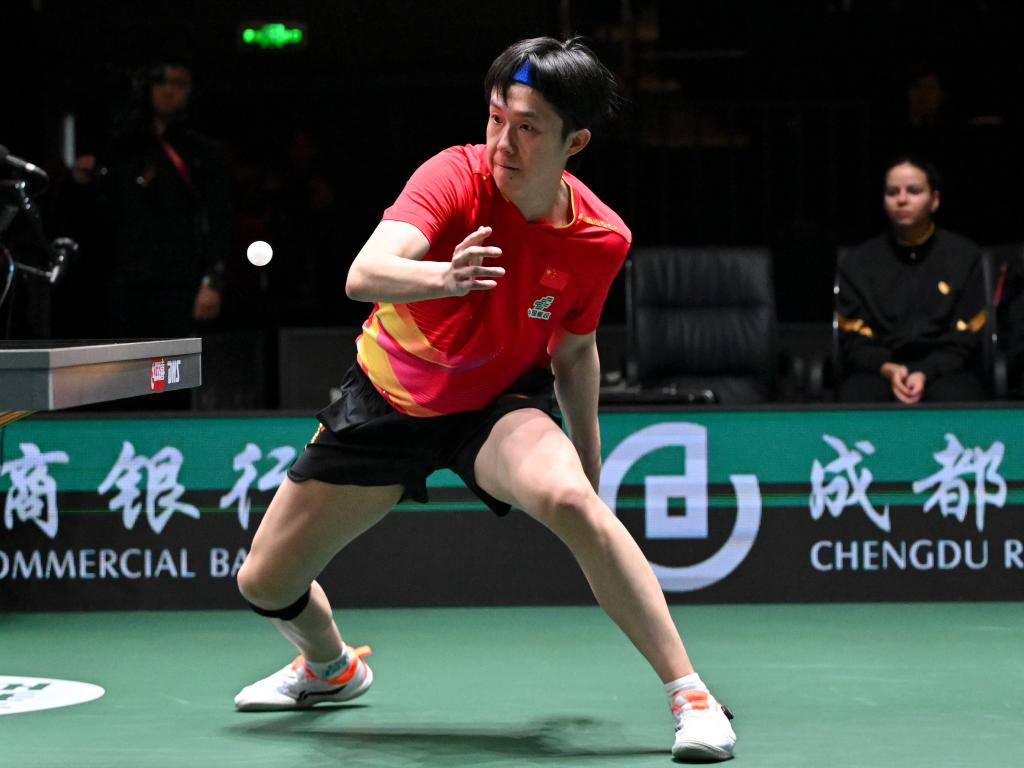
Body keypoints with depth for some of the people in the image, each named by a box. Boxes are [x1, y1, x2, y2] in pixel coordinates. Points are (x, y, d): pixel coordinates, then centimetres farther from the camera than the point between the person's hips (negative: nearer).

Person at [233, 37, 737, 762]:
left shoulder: (602, 239, -17)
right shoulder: (456, 177, -26)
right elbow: (364, 274, -43)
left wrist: (589, 466, 8)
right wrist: (443, 279, -64)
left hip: (500, 404, -1)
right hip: (387, 398, 1)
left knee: (569, 499, -36)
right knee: (265, 581, 6)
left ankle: (690, 694, -26)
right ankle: (332, 666, 44)